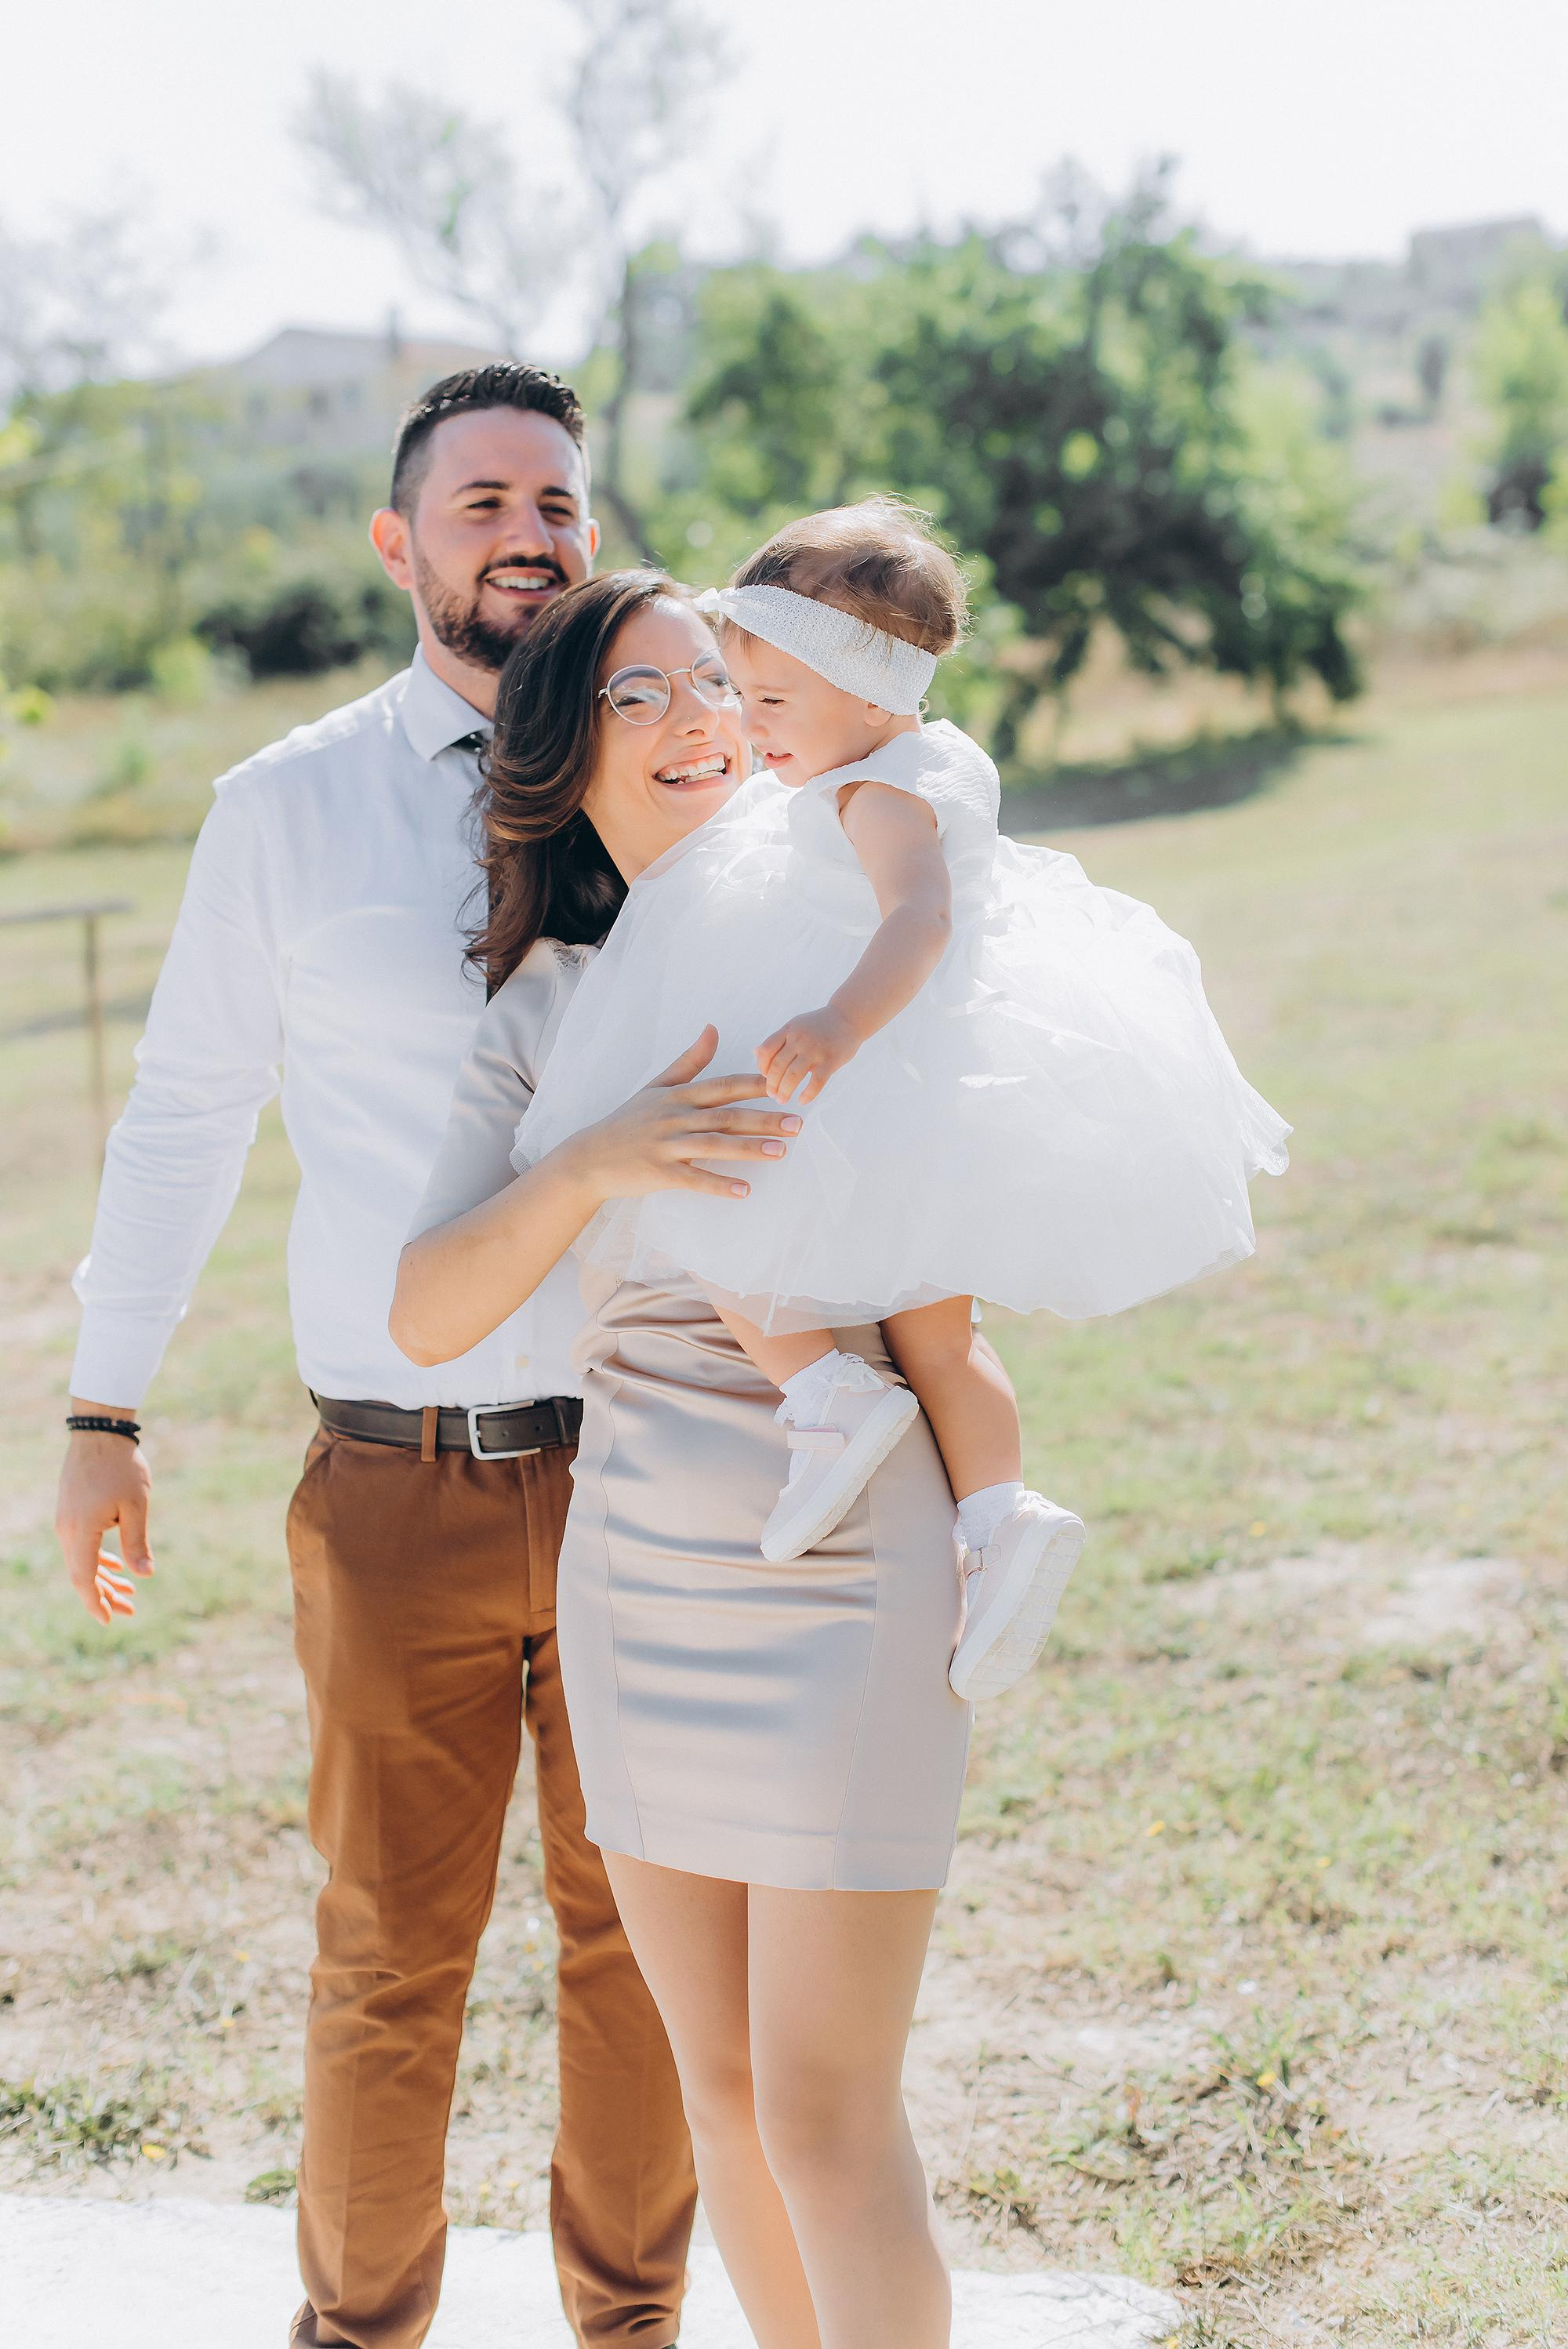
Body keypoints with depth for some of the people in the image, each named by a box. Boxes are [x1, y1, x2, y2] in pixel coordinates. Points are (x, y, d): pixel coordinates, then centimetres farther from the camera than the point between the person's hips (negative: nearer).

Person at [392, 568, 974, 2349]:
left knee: (824, 2114, -3)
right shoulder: (541, 1011, 4)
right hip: (635, 1584, 4)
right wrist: (594, 1164, -24)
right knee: (718, 2084, 14)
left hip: (847, 1590, -4)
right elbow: (427, 1316, -10)